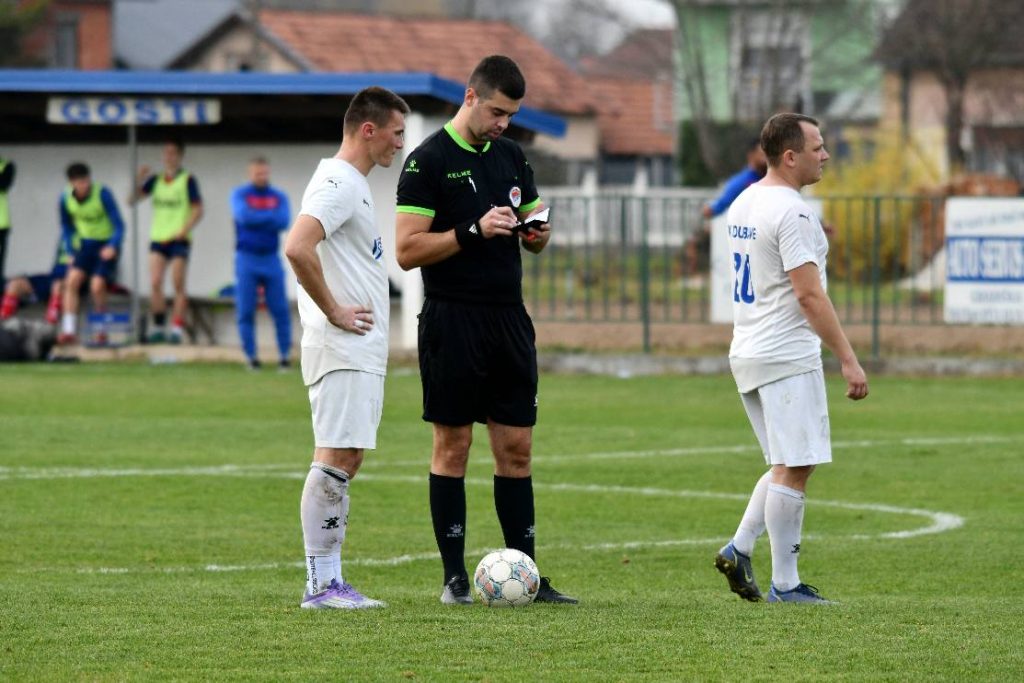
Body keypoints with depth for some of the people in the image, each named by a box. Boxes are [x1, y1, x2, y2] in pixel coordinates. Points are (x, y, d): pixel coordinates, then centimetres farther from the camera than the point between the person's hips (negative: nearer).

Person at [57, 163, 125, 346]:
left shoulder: (103, 195, -19)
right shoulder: (66, 200, -6)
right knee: (72, 280, -16)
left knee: (97, 286, -16)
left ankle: (101, 332, 2)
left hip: (106, 246, -4)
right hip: (86, 245, 4)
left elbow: (119, 225, -16)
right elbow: (67, 228, 12)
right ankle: (69, 331, -17)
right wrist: (71, 252, 4)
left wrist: (113, 246, -32)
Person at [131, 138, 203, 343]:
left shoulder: (187, 180, -1)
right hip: (158, 239, 4)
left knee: (178, 286, -4)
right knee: (155, 284, -5)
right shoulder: (155, 180, 12)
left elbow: (198, 210, -3)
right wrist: (139, 181, -6)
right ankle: (158, 327, 1)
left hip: (178, 240, -4)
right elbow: (133, 199, 10)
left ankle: (177, 329, -3)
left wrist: (184, 230, -16)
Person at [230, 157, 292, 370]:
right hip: (246, 258, -1)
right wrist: (270, 216, -8)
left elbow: (284, 222, -8)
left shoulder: (279, 197, 8)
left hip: (271, 258, 1)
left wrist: (256, 219, -11)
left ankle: (284, 355, 0)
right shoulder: (240, 194, 3)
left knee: (280, 310, -4)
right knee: (246, 310, -3)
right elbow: (243, 216, -15)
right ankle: (250, 356, 2)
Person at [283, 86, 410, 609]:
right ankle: (320, 584, -9)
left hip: (363, 351, 10)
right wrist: (334, 311, -20)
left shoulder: (353, 185, 19)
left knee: (346, 461, 9)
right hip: (342, 350, -10)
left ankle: (330, 580, 11)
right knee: (335, 459, -10)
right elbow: (297, 249, -28)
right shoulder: (337, 184, -14)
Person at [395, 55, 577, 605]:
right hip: (453, 318, -6)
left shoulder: (512, 157, 12)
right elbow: (407, 250, -13)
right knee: (452, 446, -1)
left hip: (509, 316, 6)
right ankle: (454, 576, 3)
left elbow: (535, 234, 21)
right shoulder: (428, 161, -7)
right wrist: (474, 231, -21)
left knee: (516, 447, 5)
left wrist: (537, 232, -2)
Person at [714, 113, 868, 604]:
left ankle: (738, 549, 10)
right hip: (788, 359, -9)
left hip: (746, 355, 9)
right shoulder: (791, 213, -16)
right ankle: (784, 585, -2)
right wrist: (848, 359, -18)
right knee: (793, 469, -4)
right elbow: (808, 294, -20)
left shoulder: (744, 203, 13)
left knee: (788, 466, 17)